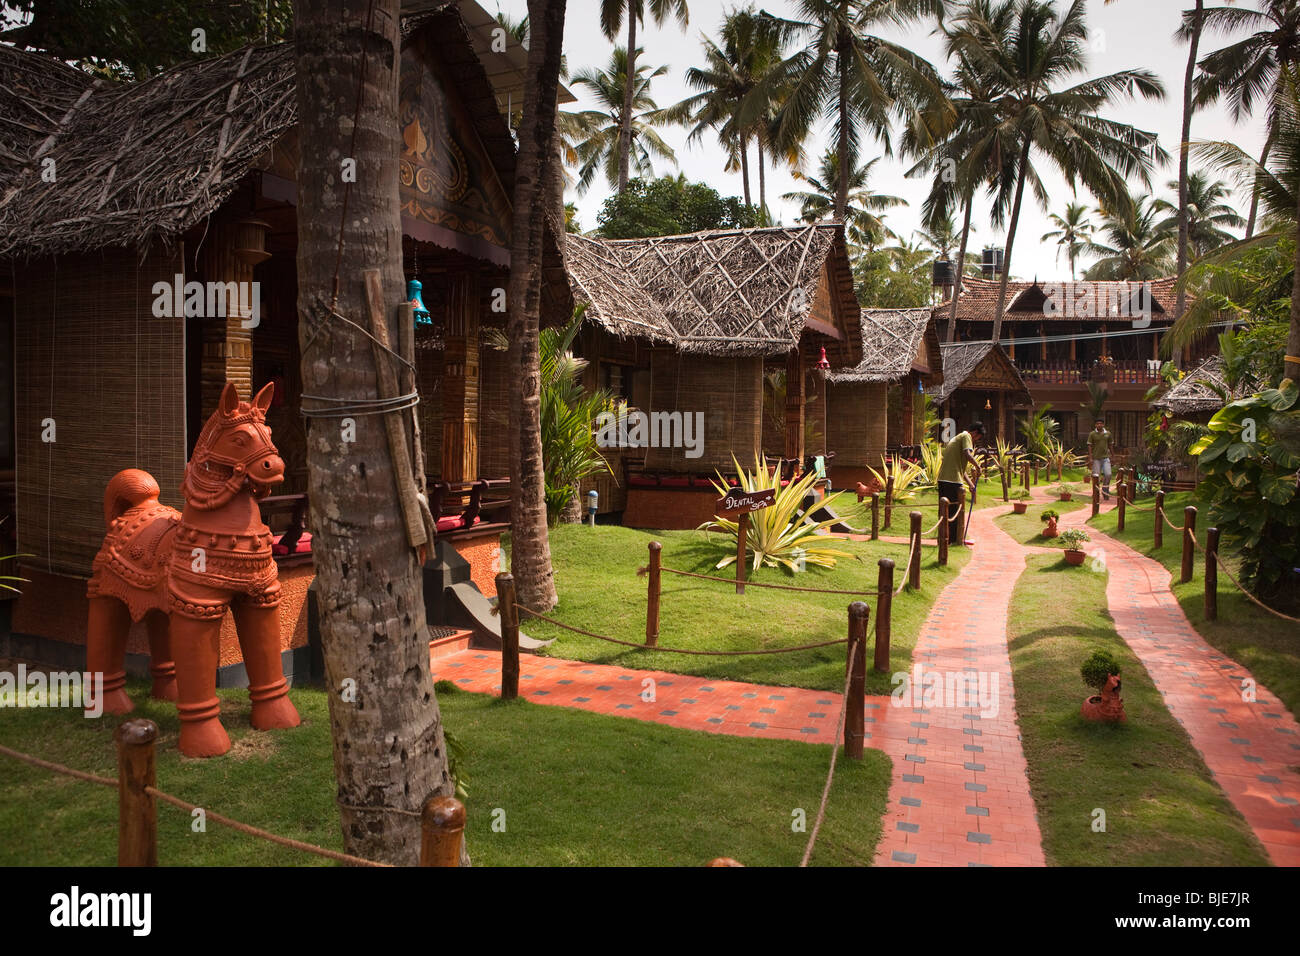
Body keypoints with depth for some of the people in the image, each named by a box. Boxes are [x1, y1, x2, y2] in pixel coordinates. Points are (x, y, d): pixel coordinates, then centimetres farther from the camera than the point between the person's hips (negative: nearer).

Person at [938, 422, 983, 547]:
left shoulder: (957, 437, 27)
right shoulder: (966, 436, -2)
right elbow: (967, 455, -21)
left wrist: (969, 483, 24)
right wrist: (978, 467, -6)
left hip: (943, 478, 9)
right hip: (953, 480, -9)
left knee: (945, 510, 13)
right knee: (956, 510, -1)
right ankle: (955, 540, 3)